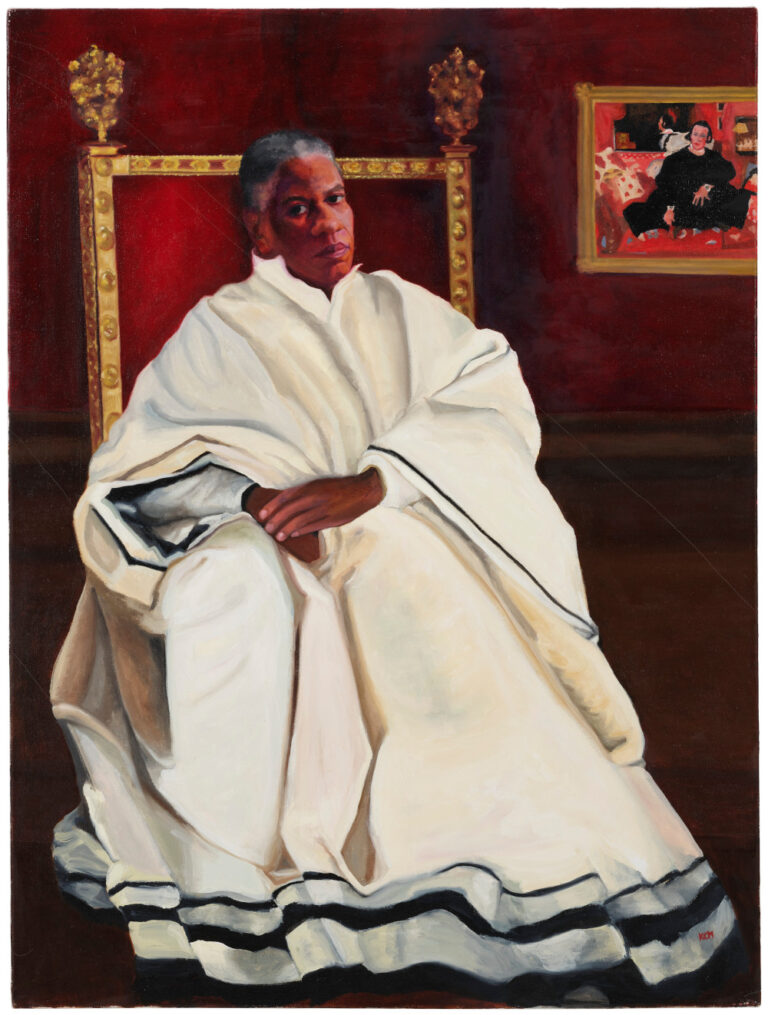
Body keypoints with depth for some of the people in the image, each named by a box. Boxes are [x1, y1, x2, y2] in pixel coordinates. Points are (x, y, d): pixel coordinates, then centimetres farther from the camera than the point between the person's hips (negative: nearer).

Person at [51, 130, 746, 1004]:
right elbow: (140, 460, 1)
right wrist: (251, 495, -18)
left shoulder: (402, 309, 16)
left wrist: (369, 483, -14)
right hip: (302, 572, -1)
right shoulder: (220, 328, 11)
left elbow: (497, 408, 0)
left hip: (425, 565, 1)